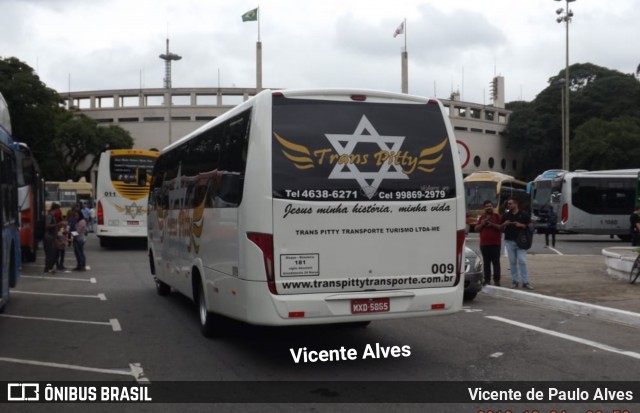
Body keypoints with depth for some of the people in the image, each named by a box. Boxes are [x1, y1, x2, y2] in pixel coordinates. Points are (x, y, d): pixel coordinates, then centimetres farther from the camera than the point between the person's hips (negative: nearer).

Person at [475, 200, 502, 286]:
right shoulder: (481, 218, 18)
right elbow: (476, 228, 13)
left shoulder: (497, 216, 4)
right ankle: (487, 280, 8)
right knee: (486, 263, 5)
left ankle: (496, 280, -3)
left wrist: (492, 224, -17)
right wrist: (482, 224, -4)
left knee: (496, 262, -4)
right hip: (484, 244, 4)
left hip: (495, 243, -4)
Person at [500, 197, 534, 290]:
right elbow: (500, 227, 14)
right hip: (509, 241, 3)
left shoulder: (524, 215, 2)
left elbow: (529, 226, 3)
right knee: (512, 262, 6)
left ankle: (525, 282, -4)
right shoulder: (506, 215, 10)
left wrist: (521, 225, -14)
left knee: (522, 261, -6)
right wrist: (505, 224, -7)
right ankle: (514, 281, 12)